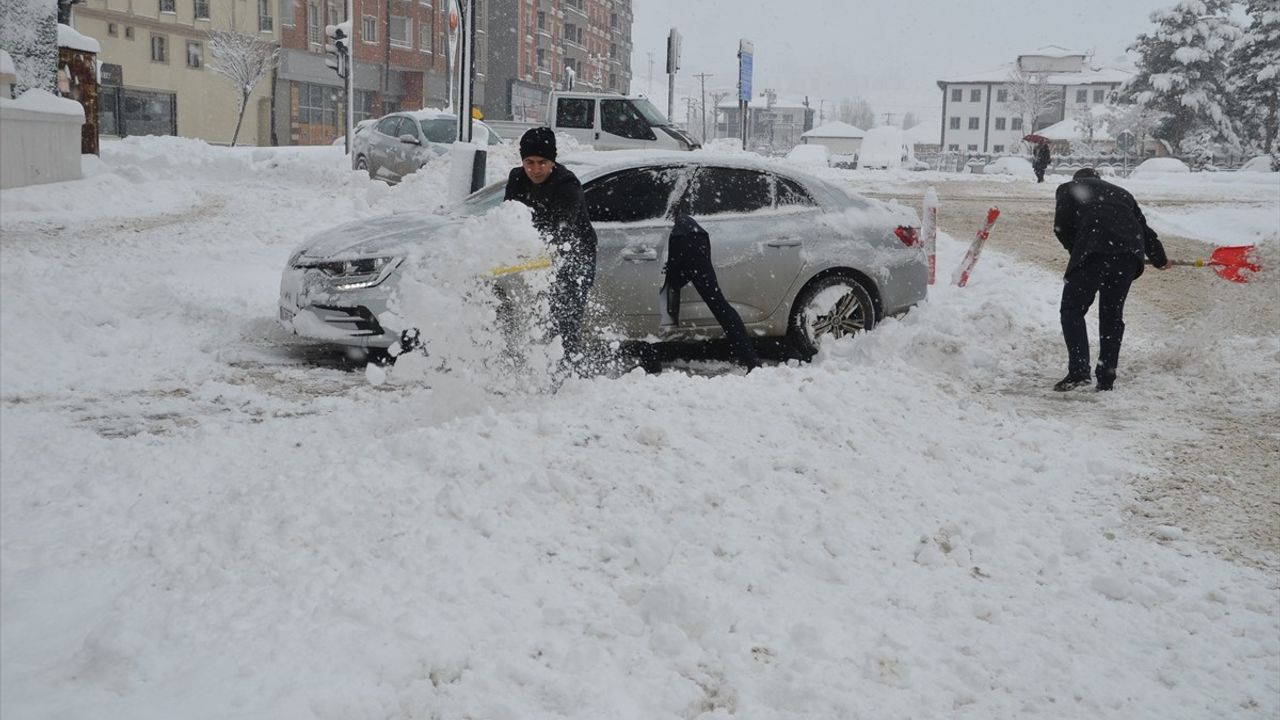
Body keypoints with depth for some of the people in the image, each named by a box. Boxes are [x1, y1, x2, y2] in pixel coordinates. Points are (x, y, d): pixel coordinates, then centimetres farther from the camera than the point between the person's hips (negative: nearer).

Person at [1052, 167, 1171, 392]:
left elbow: (1061, 227, 10)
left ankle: (1079, 370, -12)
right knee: (1112, 315, 14)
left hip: (1094, 250, -5)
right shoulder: (1121, 192, 34)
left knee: (1072, 309, 3)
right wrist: (1160, 259, 46)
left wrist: (1077, 251, 26)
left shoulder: (1068, 188, 22)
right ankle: (1106, 378, 13)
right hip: (1130, 252, 5)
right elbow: (1144, 228, 34)